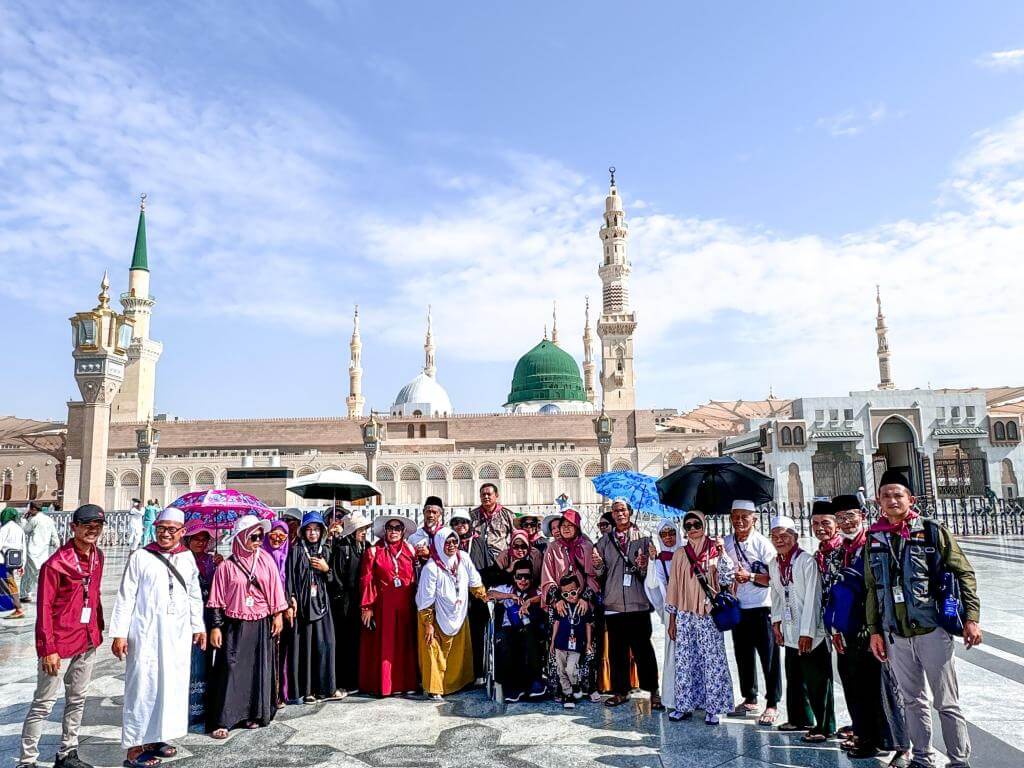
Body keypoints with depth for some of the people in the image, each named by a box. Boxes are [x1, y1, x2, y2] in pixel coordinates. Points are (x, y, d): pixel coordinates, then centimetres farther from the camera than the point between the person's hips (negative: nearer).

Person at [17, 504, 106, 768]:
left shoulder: (97, 556, 5)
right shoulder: (56, 563, -16)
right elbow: (44, 607, -14)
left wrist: (98, 628, 12)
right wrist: (48, 649, -16)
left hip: (88, 641, 7)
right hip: (61, 642, -7)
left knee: (77, 699, 16)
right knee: (44, 703, 3)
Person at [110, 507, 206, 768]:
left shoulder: (187, 557, 8)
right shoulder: (140, 557, -3)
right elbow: (126, 597, -3)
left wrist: (198, 626, 13)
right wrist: (119, 633, -8)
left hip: (178, 634, 4)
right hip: (147, 632, -4)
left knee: (173, 685, 8)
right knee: (144, 686, -2)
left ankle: (156, 738, 22)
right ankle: (135, 747, 8)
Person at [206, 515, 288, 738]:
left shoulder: (266, 560, 2)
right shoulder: (227, 566, -6)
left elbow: (275, 588, 7)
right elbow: (217, 600, -3)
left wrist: (278, 614, 4)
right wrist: (216, 627, -6)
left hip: (261, 625, 3)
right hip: (235, 625, -3)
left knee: (259, 669, 9)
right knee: (230, 670, -4)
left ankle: (254, 714, 22)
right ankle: (222, 720, 3)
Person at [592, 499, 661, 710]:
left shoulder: (643, 538, 4)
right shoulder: (604, 541, 11)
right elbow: (600, 575, 13)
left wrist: (643, 567, -17)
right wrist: (598, 566, -8)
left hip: (638, 603, -3)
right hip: (613, 603, 3)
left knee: (643, 649, -1)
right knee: (616, 649, 8)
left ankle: (654, 691, 11)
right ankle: (621, 691, 20)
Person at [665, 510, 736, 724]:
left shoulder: (715, 550, 3)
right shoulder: (680, 554, 8)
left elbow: (727, 578, -6)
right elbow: (674, 586, 11)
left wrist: (722, 552, -15)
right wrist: (672, 618, 10)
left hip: (709, 614, -2)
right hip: (685, 614, 2)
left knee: (712, 660, -3)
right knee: (684, 660, 4)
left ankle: (713, 708, 7)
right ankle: (684, 706, 13)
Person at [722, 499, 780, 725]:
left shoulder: (762, 543, -8)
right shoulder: (727, 543, 5)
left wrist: (750, 576, -21)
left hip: (762, 607, -5)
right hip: (738, 607, 5)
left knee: (768, 656, 1)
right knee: (743, 655, 12)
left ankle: (772, 704, 11)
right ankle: (749, 699, 26)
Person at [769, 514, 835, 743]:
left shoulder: (806, 561, -15)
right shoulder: (773, 564, 7)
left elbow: (812, 598, -17)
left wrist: (807, 632, -18)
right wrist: (776, 621, 9)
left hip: (811, 633, -7)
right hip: (789, 632, 7)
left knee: (817, 682, 1)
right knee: (794, 679, 17)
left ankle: (824, 727, 12)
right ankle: (800, 719, 31)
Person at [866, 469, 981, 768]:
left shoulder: (933, 532, -4)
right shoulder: (875, 539, 5)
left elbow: (964, 573, -2)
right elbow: (872, 589, 10)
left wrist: (971, 617, -8)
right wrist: (874, 630, 8)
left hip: (932, 631, -3)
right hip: (895, 636, 4)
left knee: (947, 703, 5)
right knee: (913, 700, 15)